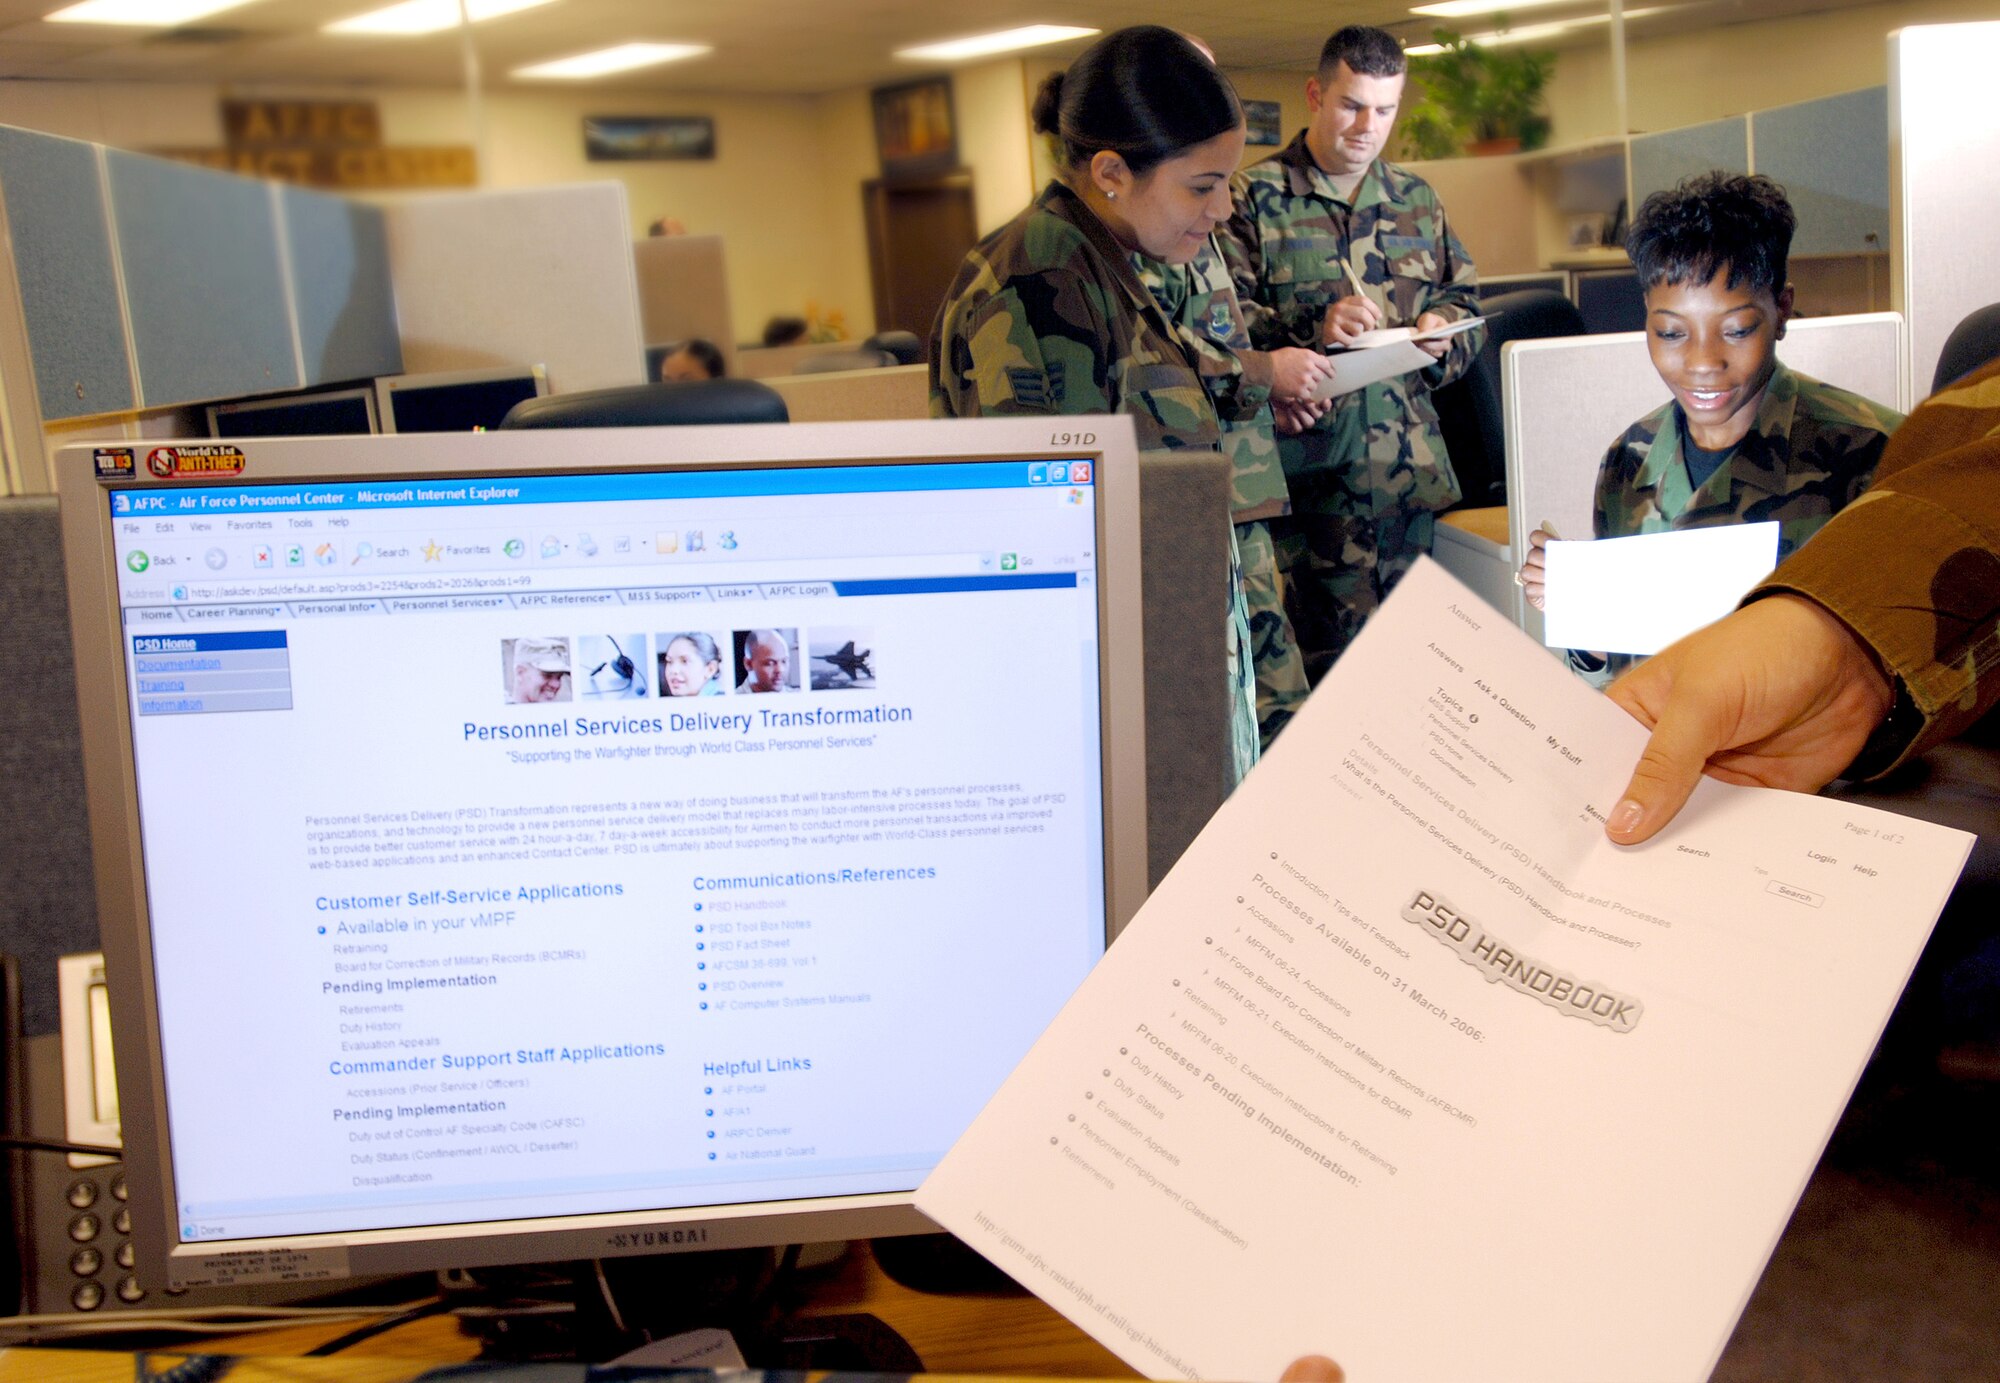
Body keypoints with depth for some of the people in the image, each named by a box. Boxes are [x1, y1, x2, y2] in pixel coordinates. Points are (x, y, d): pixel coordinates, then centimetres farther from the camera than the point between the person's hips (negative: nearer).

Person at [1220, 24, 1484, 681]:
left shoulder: (1417, 199, 17)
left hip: (1409, 470, 5)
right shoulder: (1254, 197, 0)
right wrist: (1311, 327, -22)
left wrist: (1446, 328, -2)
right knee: (1334, 656, -6)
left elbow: (1466, 301, 21)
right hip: (1311, 471, -5)